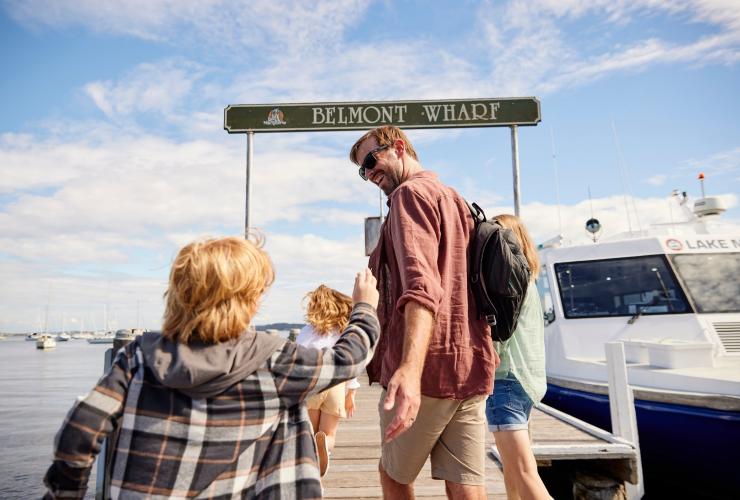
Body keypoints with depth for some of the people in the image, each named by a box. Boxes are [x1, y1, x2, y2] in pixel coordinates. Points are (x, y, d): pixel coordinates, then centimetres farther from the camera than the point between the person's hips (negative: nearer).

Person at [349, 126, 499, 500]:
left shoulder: (412, 193, -7)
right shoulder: (456, 202, 23)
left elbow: (421, 284, -24)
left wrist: (410, 367, -35)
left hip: (428, 367, -8)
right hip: (470, 367, 8)